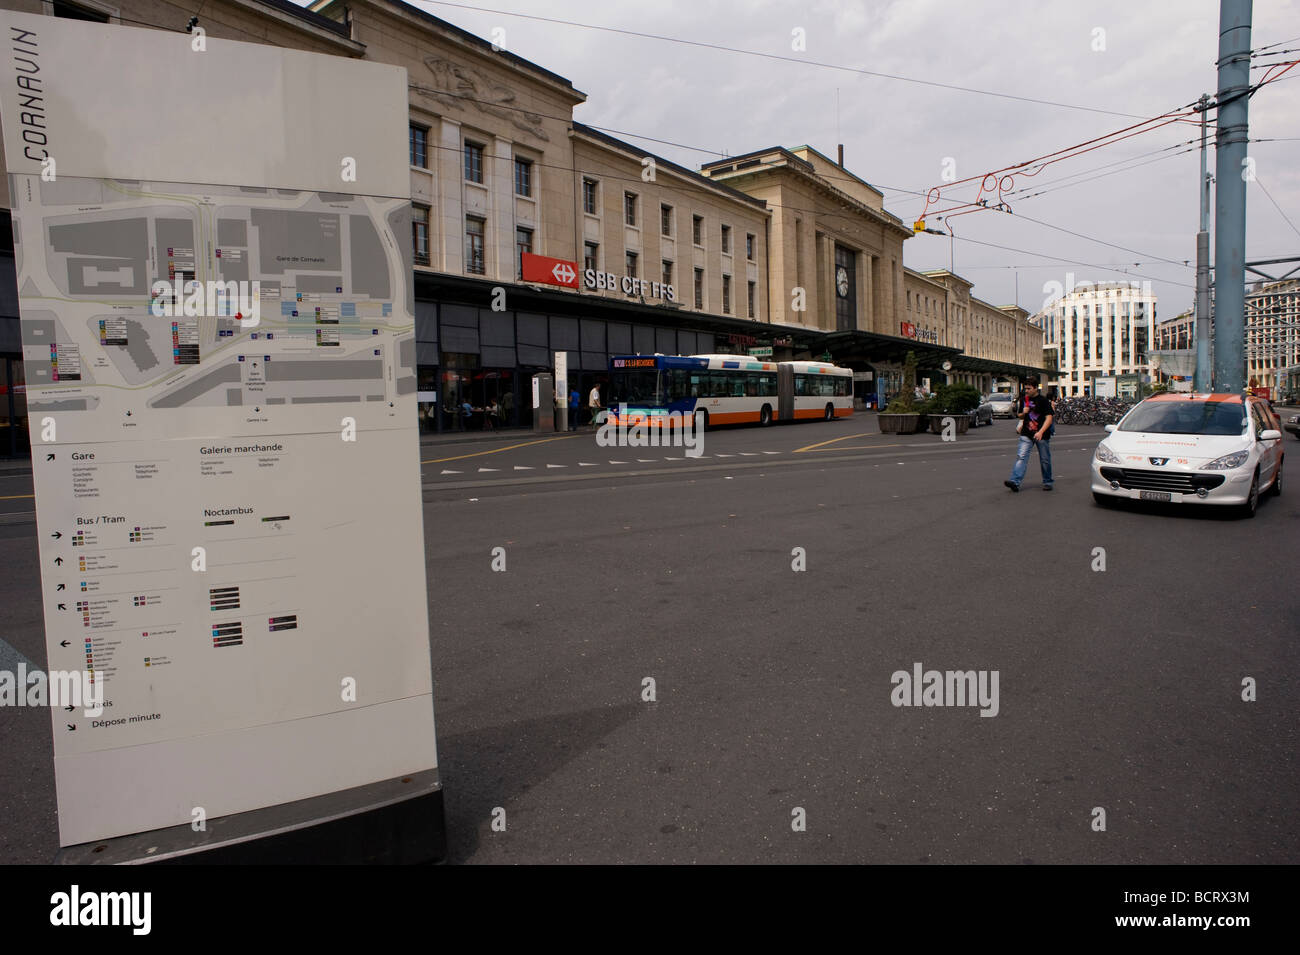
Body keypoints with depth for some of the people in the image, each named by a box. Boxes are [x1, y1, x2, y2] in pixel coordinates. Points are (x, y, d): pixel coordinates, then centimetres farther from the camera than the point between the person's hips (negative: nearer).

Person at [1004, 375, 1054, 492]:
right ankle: (1015, 481, -22)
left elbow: (1049, 418, -13)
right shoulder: (1024, 400, 11)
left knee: (1045, 460, 7)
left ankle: (1047, 482, 22)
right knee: (1021, 457, -11)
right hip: (1026, 434, 4)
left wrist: (1041, 432, -26)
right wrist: (1023, 413, -3)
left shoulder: (1043, 401, -6)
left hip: (1042, 435, -4)